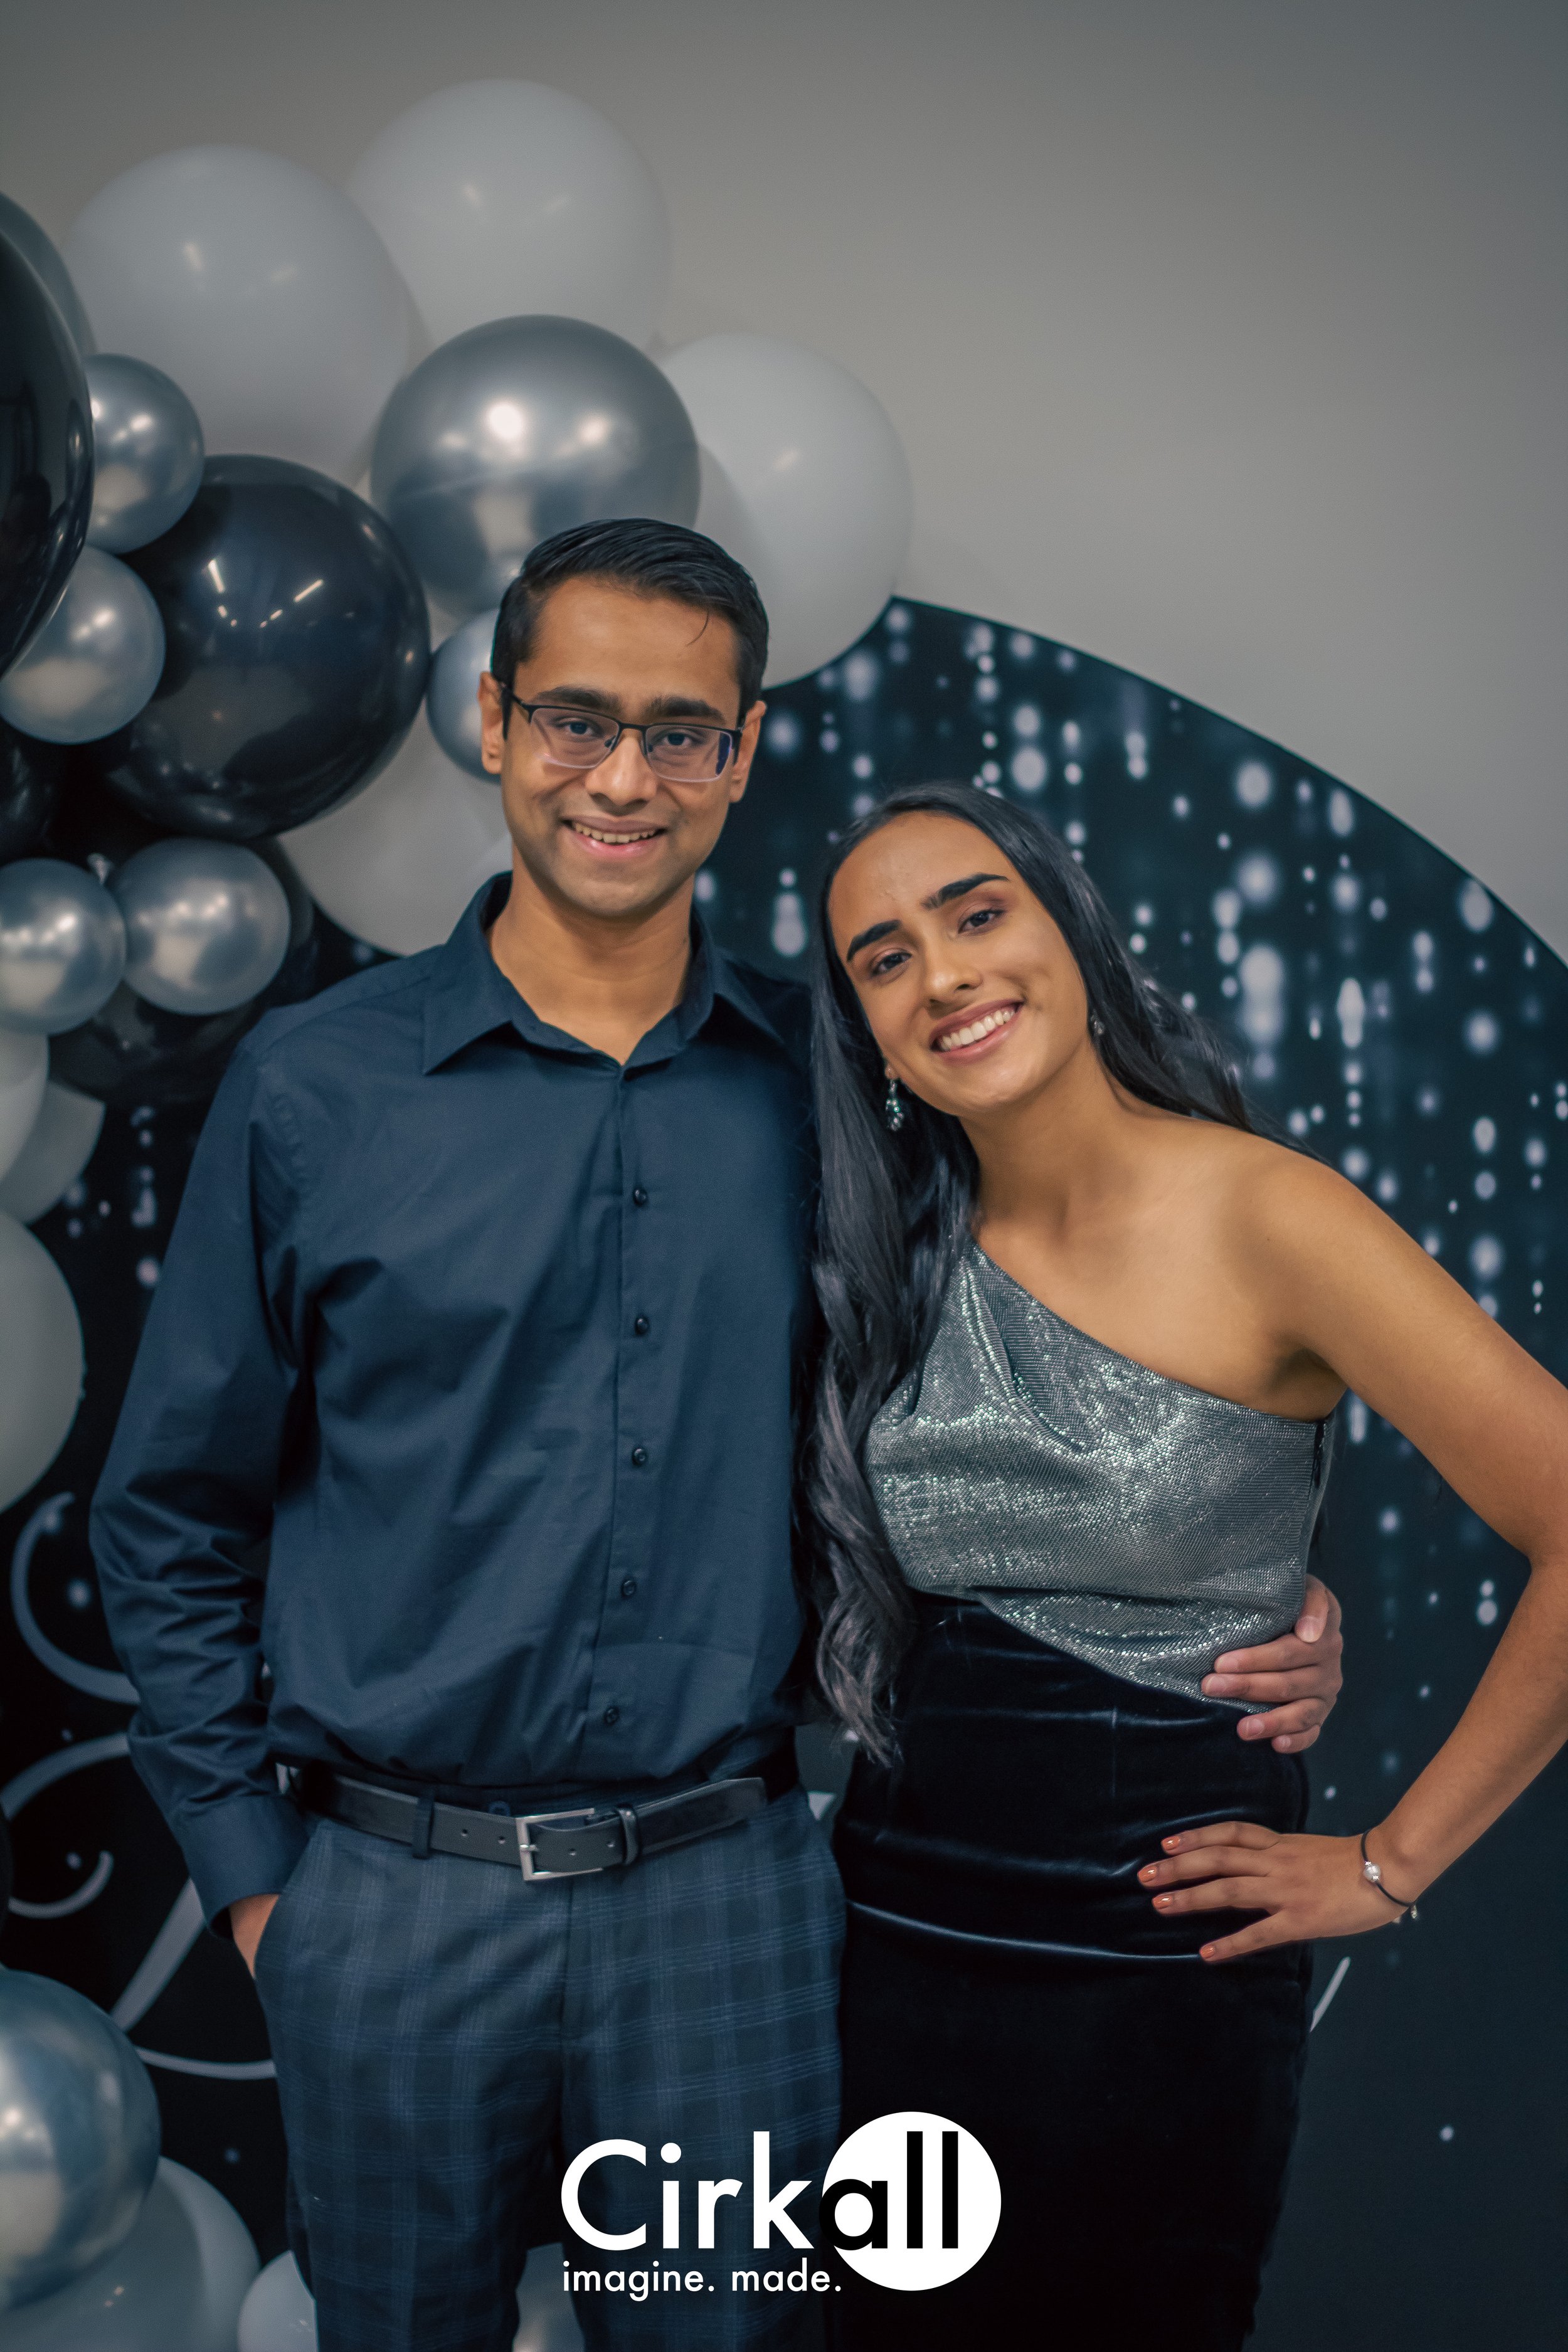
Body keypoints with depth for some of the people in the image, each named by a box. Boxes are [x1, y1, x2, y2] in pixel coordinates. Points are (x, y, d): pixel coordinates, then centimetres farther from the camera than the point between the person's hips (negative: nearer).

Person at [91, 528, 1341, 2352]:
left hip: (726, 1900, 1)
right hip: (393, 1906, 0)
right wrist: (248, 1862, 1)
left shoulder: (825, 1087, 0)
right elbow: (175, 1513, 4)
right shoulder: (313, 1089, -3)